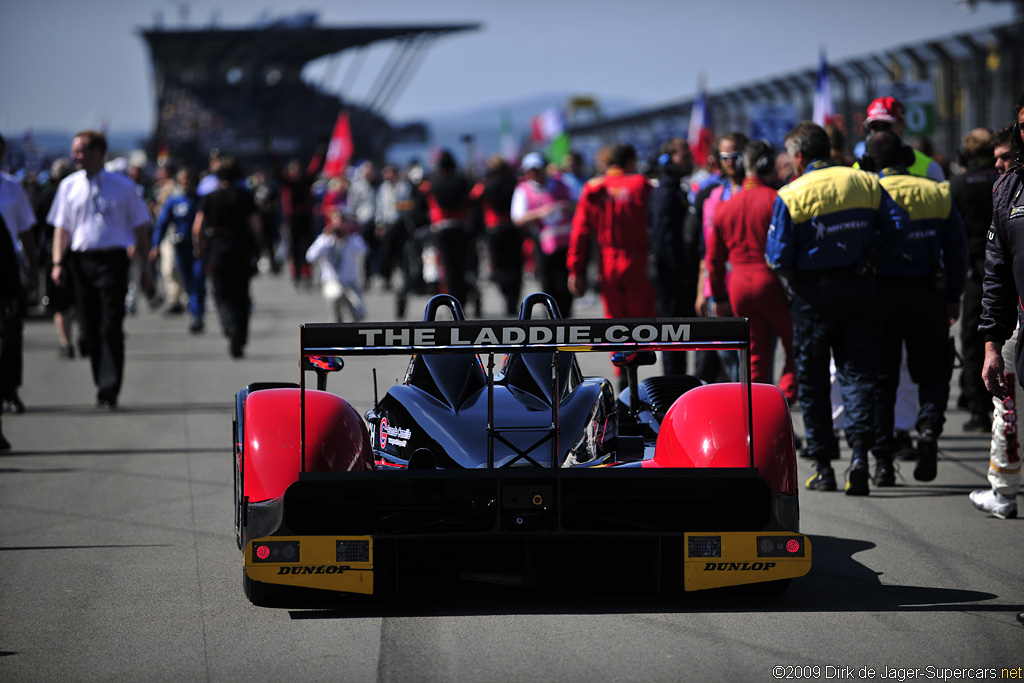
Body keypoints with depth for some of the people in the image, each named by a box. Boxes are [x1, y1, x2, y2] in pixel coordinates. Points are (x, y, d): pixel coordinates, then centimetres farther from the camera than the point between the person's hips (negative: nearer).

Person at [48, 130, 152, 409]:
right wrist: (58, 262, 0)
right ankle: (103, 384, 19)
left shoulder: (122, 186, 2)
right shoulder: (69, 186, 10)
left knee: (111, 328, -10)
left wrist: (145, 265, 4)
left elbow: (140, 227, 7)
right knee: (89, 328, 7)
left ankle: (109, 391, -12)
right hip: (81, 260, 3)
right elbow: (61, 227, 12)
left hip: (112, 260, -3)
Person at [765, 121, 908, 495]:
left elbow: (778, 257, -12)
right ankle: (859, 452, -16)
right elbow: (897, 225, -1)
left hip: (813, 294, -3)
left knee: (813, 381, 9)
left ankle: (823, 467, 11)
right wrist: (869, 255, 7)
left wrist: (791, 275, 9)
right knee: (858, 372, 4)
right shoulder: (866, 183, 3)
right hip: (859, 289, 3)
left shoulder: (791, 196, -9)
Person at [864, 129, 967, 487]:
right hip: (926, 295, 2)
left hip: (881, 295, -2)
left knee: (881, 379, 5)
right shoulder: (937, 193, 5)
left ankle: (883, 462, 2)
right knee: (932, 372, 13)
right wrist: (953, 296, 12)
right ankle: (929, 424, -16)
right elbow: (957, 249, 5)